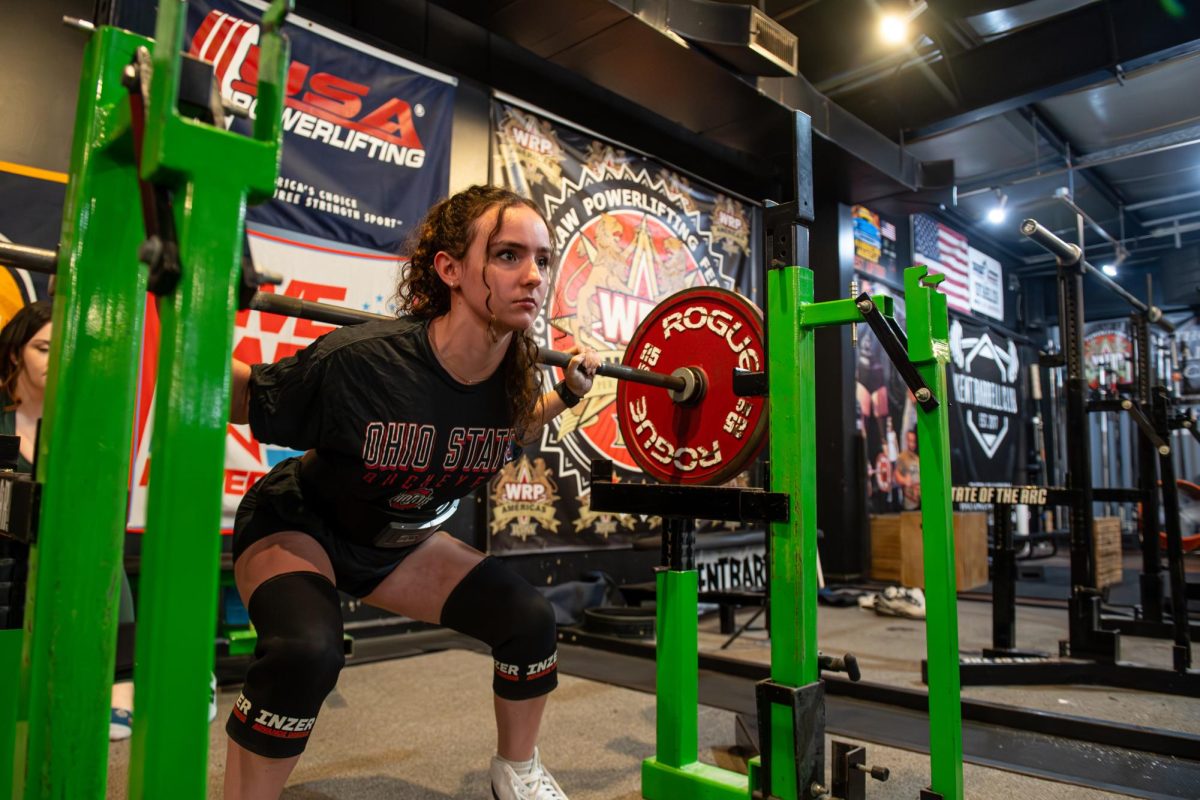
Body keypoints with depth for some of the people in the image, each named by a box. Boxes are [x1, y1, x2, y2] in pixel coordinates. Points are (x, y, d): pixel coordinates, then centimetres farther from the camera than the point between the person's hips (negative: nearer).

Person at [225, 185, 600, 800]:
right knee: (305, 651, -35)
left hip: (399, 541, 5)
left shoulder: (514, 379, -19)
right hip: (299, 527, -5)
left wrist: (566, 395, -2)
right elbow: (244, 404, -18)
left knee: (530, 620, -3)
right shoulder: (359, 360, -36)